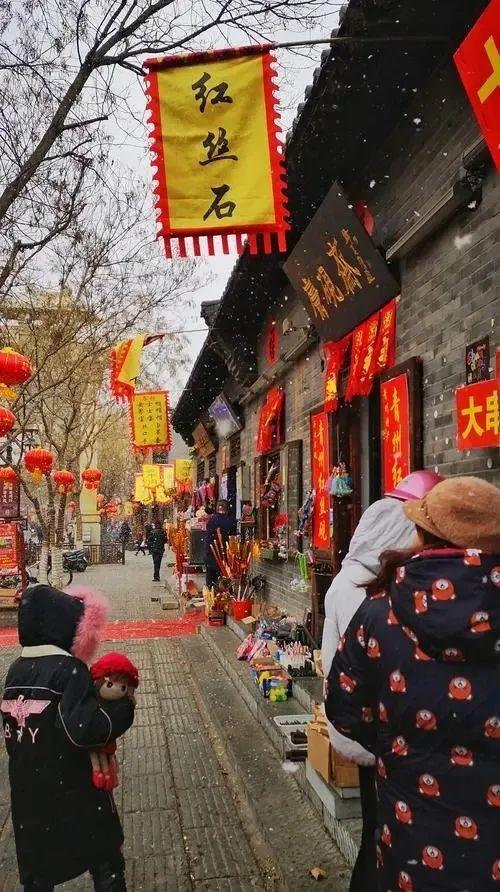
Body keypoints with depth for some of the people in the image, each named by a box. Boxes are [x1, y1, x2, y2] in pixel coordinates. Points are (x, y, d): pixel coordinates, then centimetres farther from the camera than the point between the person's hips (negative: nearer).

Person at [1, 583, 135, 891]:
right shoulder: (69, 669, -20)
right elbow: (82, 729, -28)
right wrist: (124, 707, -16)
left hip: (27, 792, 6)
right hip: (74, 792, -6)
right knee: (105, 862, 13)